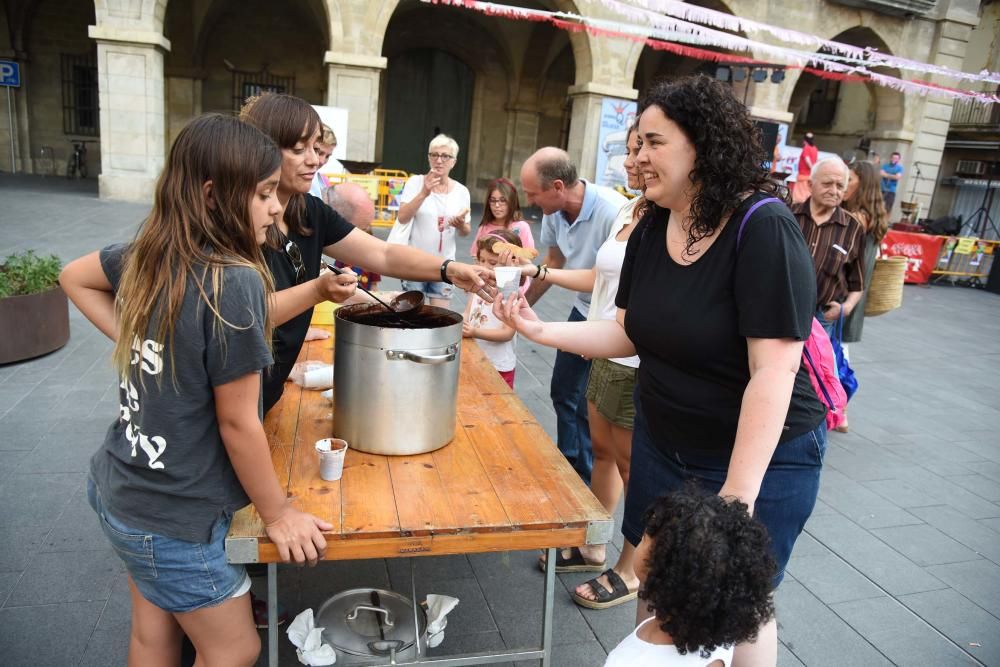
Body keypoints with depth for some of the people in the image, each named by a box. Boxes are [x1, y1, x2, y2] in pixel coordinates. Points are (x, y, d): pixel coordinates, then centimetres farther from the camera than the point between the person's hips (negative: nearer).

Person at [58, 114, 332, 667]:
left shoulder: (147, 255, -5)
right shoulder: (235, 283, -27)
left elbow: (74, 276, 16)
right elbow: (237, 422, -22)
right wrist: (278, 513, -8)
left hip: (119, 490, 8)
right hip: (172, 520, -7)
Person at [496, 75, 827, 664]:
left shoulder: (764, 229, -23)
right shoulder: (651, 229, -2)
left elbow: (772, 372, -26)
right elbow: (628, 332, 4)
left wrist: (736, 496, -25)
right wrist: (542, 330, -9)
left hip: (761, 457, -6)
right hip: (662, 444, 6)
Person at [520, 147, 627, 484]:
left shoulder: (613, 212, -30)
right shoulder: (553, 211, -8)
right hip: (584, 309, 8)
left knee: (589, 406, 0)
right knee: (563, 391, 18)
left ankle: (583, 482, 23)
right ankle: (567, 466, 40)